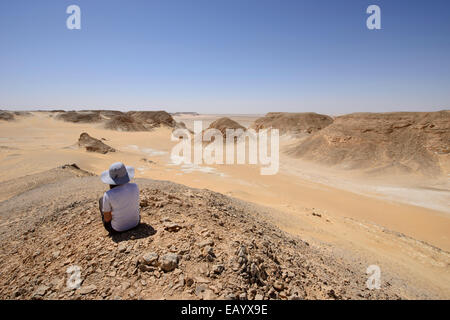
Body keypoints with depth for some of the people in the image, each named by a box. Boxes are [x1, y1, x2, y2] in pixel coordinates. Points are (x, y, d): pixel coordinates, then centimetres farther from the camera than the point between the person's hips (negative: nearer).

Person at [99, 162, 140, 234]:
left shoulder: (108, 195, -28)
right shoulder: (135, 187, -17)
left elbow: (107, 218, -16)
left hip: (117, 228, -3)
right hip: (135, 222, 4)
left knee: (101, 200, 19)